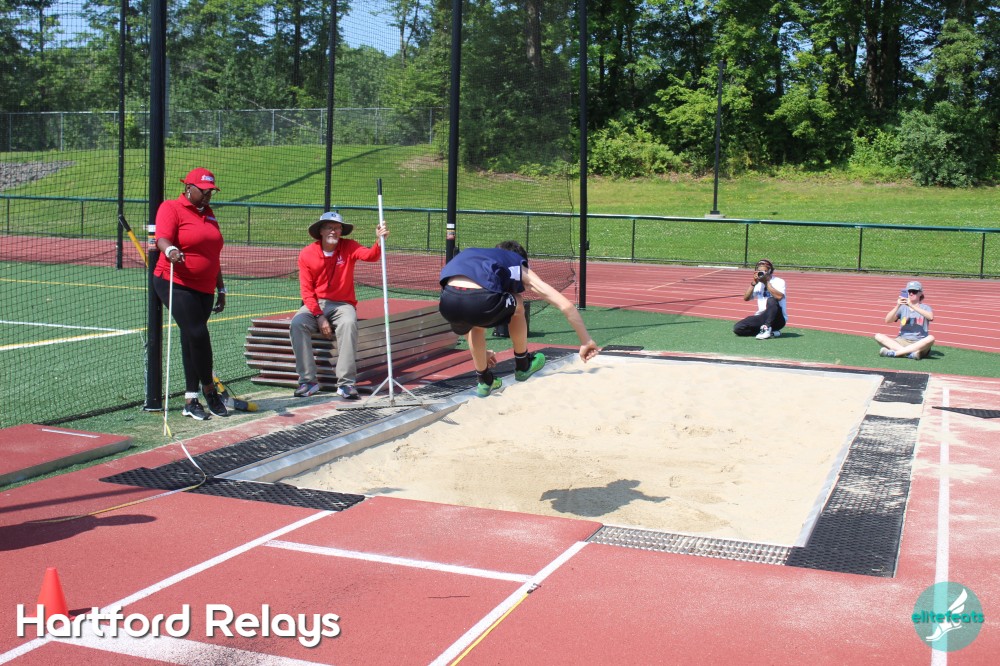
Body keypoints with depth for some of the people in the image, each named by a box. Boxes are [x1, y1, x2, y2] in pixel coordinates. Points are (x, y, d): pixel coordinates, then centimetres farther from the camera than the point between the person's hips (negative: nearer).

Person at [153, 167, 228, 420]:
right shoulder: (171, 208, -3)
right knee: (197, 334, -17)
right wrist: (170, 250, -42)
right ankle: (209, 389, -1)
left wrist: (220, 289, 21)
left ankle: (191, 401, 10)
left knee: (192, 341, 7)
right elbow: (162, 239, -19)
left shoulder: (208, 214, 18)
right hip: (176, 284, -7)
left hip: (204, 289, 7)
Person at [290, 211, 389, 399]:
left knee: (348, 323, -34)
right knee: (297, 323, -29)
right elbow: (306, 291, -3)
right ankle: (307, 381, -23)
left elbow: (370, 256, -21)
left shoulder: (349, 247, 0)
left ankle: (346, 382, -32)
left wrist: (379, 241, -43)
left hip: (342, 304, -1)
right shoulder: (306, 254, -1)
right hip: (314, 305, 1)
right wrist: (319, 317, -16)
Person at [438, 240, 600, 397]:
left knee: (476, 321, 40)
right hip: (481, 300, -4)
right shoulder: (519, 267, 29)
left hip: (448, 302, 5)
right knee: (516, 306, 30)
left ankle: (484, 380, 43)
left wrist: (479, 351, 60)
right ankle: (523, 366, 44)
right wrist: (586, 341, 33)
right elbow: (566, 305, 24)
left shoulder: (472, 255, 41)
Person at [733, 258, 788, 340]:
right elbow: (746, 298, -1)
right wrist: (753, 283, -12)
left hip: (778, 319, -6)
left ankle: (766, 328, -26)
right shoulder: (758, 284, 9)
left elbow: (779, 297, -28)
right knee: (737, 328, -14)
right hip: (762, 317, 6)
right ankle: (770, 332, -8)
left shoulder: (778, 281, -7)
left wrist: (767, 282, -22)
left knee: (771, 301, -36)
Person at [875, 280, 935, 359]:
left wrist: (911, 306, -24)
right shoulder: (902, 308, 14)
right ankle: (910, 352, -38)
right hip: (902, 342, 2)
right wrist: (898, 306, -15)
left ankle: (894, 352, -36)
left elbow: (930, 317, -17)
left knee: (931, 338, -35)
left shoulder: (925, 308, 8)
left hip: (919, 344, -2)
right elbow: (887, 320, -1)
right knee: (878, 336, -21)